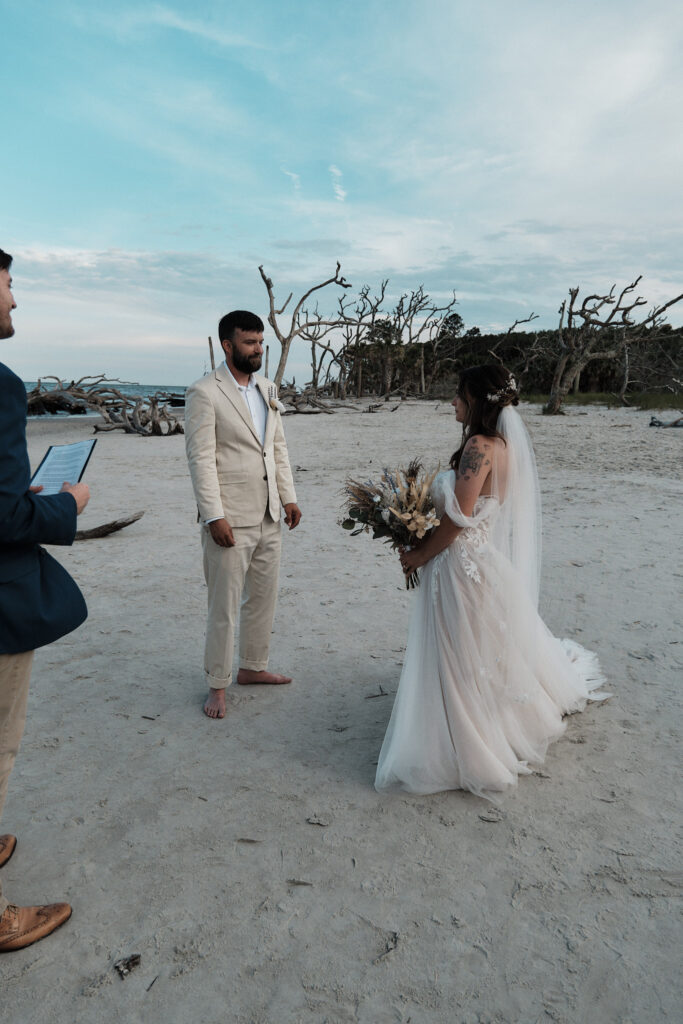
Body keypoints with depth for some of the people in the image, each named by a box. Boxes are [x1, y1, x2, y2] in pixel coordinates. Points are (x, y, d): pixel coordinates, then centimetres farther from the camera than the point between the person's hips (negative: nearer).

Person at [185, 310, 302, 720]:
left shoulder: (267, 389, 11)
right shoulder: (205, 393, -10)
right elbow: (201, 459, -14)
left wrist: (289, 498, 9)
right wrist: (214, 517, -18)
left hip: (268, 516, 7)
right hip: (230, 519, -7)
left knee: (264, 597, 17)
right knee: (225, 606, 2)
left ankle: (253, 667, 34)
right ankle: (217, 685, 18)